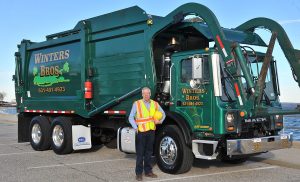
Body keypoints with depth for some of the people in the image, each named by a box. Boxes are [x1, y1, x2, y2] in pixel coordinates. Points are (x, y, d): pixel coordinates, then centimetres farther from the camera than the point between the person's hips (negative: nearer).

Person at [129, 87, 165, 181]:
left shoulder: (155, 104, 9)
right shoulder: (137, 104, -3)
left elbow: (163, 114, 21)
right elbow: (131, 118, -2)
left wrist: (160, 121, 2)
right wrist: (136, 127, -13)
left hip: (151, 131, 4)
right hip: (141, 131, -4)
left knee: (149, 152, 13)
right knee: (140, 153, 0)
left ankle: (148, 171, 24)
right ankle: (139, 173, 8)